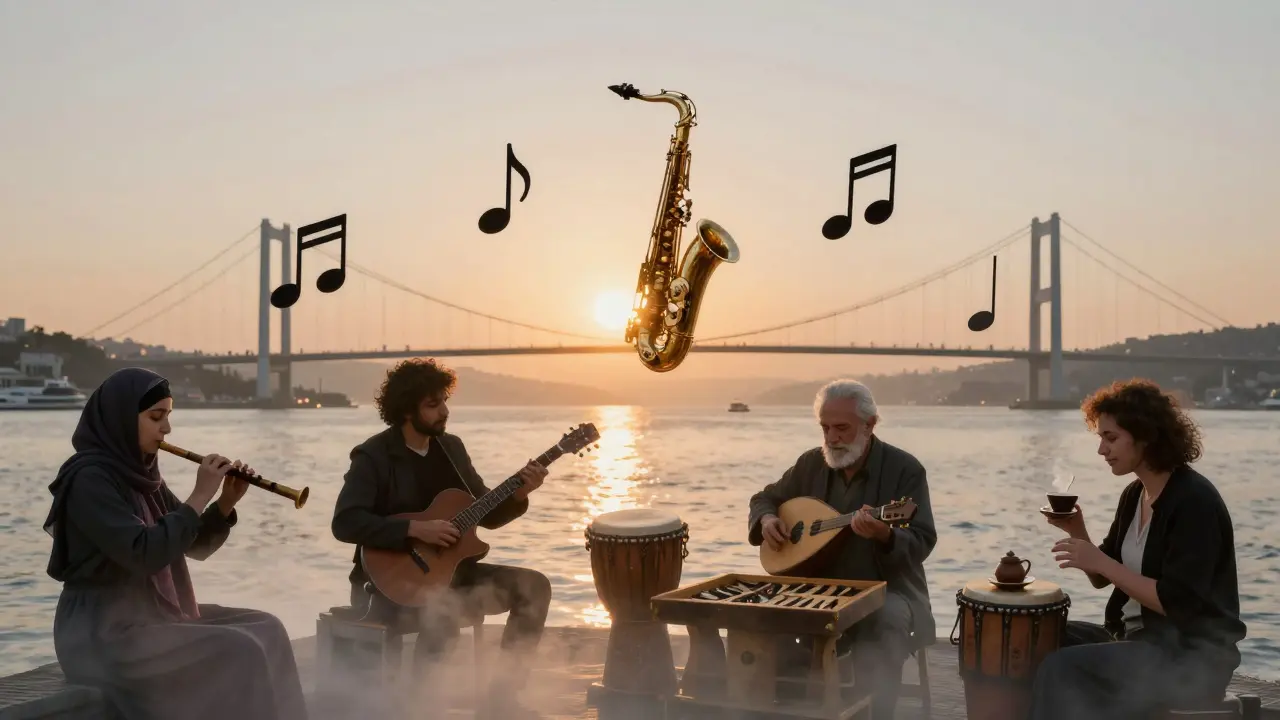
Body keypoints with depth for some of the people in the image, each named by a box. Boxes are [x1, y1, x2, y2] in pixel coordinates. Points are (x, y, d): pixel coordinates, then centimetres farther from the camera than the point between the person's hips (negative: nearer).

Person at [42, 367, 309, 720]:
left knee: (266, 629, -4)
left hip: (157, 614, 8)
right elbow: (143, 553, -27)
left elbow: (194, 546, 12)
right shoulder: (89, 478, -16)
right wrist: (199, 496, -20)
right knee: (240, 652, -20)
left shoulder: (142, 474, 9)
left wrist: (226, 502, -5)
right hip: (105, 632, -8)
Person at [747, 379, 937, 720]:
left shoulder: (905, 469, -11)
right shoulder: (811, 463, 3)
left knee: (885, 622, -37)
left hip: (887, 590, -3)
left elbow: (921, 544, -17)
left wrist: (884, 535, -40)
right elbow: (764, 498, 17)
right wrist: (767, 519, -7)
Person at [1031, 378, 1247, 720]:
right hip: (1136, 637, 9)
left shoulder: (1194, 501, -18)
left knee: (1059, 670, -24)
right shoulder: (1135, 494, 7)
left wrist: (1102, 562, -24)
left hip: (1191, 657, -9)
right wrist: (1077, 531, -4)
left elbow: (1178, 602, -24)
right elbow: (1102, 578, 13)